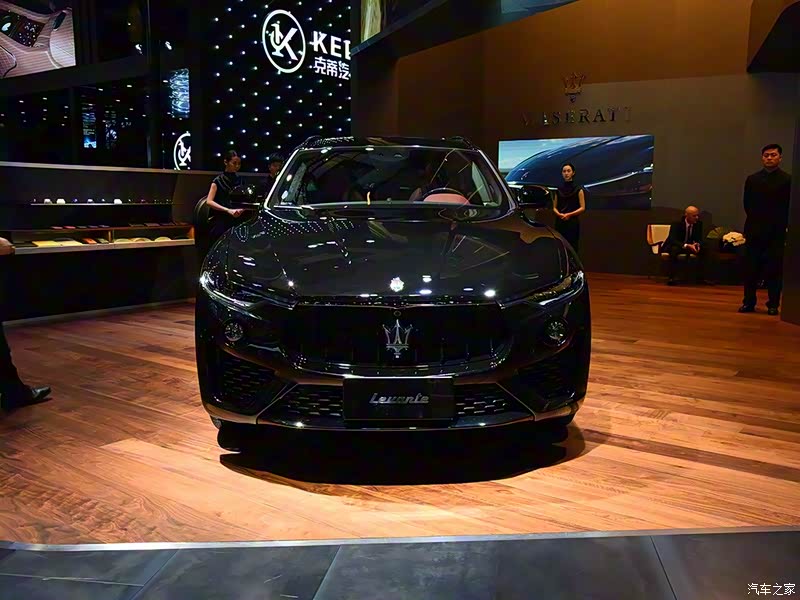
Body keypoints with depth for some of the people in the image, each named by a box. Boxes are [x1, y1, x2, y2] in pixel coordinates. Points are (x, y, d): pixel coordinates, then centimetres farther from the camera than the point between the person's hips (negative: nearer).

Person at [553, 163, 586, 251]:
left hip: (573, 223, -3)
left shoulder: (578, 189, 3)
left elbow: (582, 208, -1)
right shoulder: (559, 190, 15)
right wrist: (559, 214, -6)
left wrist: (569, 214, -14)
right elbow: (554, 208, 16)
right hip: (560, 223, 4)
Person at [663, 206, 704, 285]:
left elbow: (699, 239, 0)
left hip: (689, 246, 5)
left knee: (703, 250, -20)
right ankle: (671, 277, -38)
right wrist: (687, 246, -45)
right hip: (673, 245, -5)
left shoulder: (698, 223, -5)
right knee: (674, 249, -39)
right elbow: (673, 240, -30)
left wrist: (697, 244, -27)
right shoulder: (677, 224, -20)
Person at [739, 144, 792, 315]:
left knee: (774, 270, 1)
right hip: (754, 231, 3)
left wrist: (781, 224, -2)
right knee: (751, 269, 3)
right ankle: (749, 302, 10)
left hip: (777, 233, -2)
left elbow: (790, 207, -1)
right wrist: (756, 221, 8)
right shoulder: (752, 179, 9)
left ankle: (773, 304, 8)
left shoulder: (787, 180, -1)